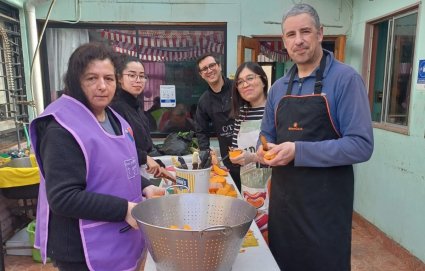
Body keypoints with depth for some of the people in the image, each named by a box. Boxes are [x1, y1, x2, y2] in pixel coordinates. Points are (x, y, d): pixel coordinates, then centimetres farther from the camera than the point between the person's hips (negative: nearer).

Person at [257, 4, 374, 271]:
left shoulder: (346, 79, -10)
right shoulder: (278, 87, 8)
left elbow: (361, 145, -17)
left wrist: (298, 151, -23)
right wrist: (265, 150, -6)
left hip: (325, 204, -5)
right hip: (282, 200, 6)